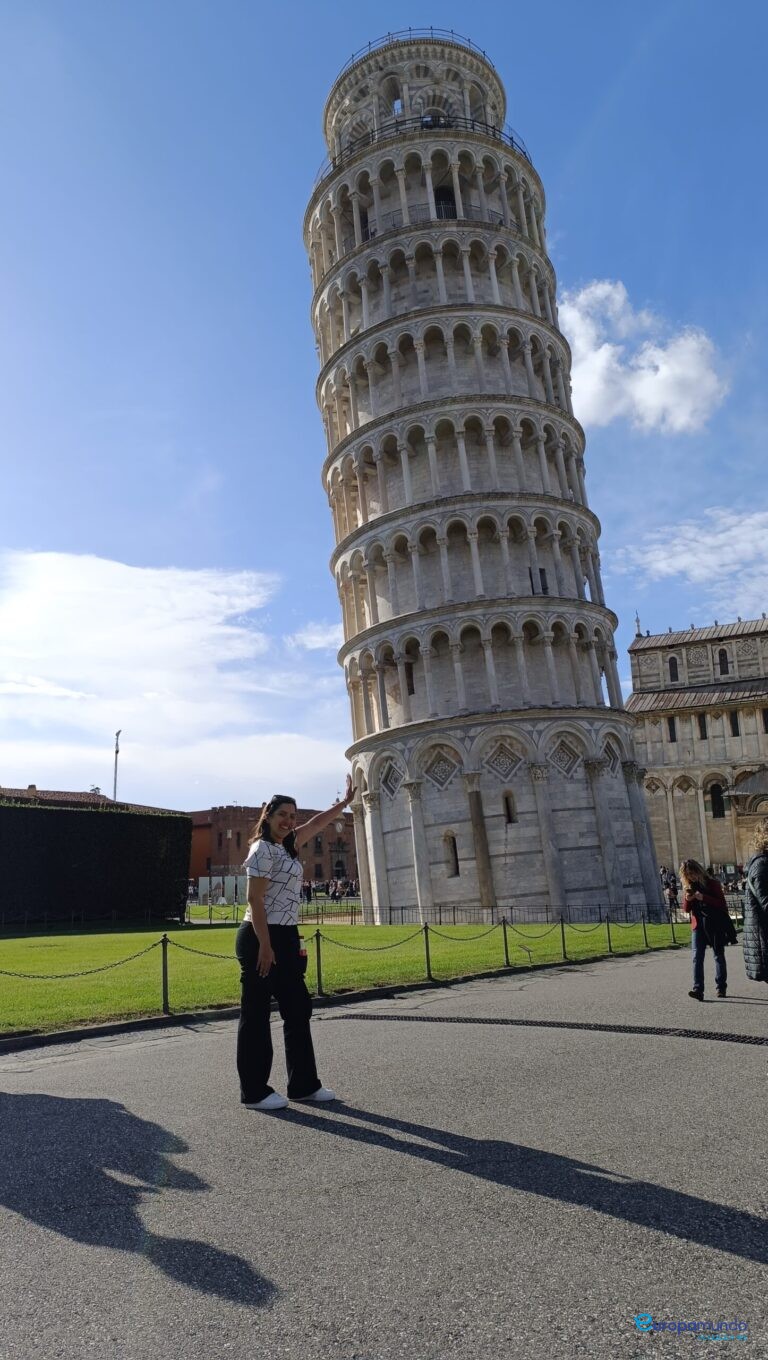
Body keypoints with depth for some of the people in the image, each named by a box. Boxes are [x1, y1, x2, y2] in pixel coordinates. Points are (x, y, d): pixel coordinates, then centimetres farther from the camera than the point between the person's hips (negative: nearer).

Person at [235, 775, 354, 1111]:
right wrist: (264, 946, -22)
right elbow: (255, 899, -18)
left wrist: (346, 800, 34)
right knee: (256, 1015, 0)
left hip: (286, 938, 10)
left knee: (298, 1009, 12)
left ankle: (303, 1084, 21)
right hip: (261, 938, -10)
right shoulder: (263, 849, -12)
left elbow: (318, 823, 27)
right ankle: (254, 1092, 9)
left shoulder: (287, 845, 14)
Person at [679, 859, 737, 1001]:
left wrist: (703, 898, -24)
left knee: (719, 956, 8)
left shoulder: (712, 883, -5)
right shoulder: (688, 886, 8)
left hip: (716, 925, -3)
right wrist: (687, 899, -11)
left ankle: (721, 987, 21)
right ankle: (698, 989, -17)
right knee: (696, 957, -10)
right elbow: (686, 909, 11)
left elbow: (722, 903, -11)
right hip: (698, 926, 3)